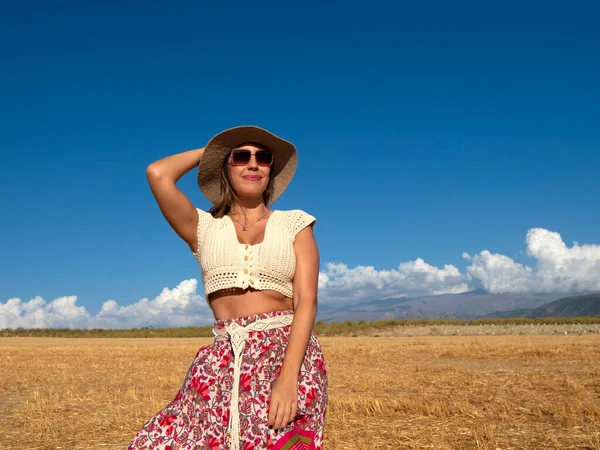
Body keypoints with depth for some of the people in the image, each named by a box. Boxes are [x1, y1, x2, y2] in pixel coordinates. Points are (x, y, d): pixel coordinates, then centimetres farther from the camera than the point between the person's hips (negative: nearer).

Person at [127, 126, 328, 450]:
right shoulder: (205, 228, 12)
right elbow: (157, 174, -4)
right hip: (224, 360, 2)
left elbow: (306, 301, -3)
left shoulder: (294, 224, 8)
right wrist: (209, 151, 13)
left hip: (289, 352, -1)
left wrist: (288, 376, -18)